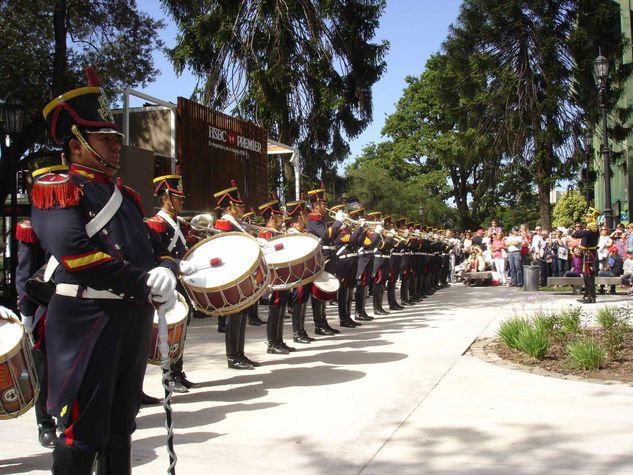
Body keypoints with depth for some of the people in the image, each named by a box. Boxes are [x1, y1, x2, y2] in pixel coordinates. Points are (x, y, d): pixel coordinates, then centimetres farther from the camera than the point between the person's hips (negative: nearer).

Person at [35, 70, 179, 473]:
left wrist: (166, 271, -8)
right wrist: (145, 286, -17)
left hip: (135, 320, 8)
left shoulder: (126, 196, 20)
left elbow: (158, 248, 17)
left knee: (121, 426, 17)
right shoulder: (56, 189, -4)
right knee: (83, 433, -1)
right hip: (87, 321, -7)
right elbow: (74, 251, -20)